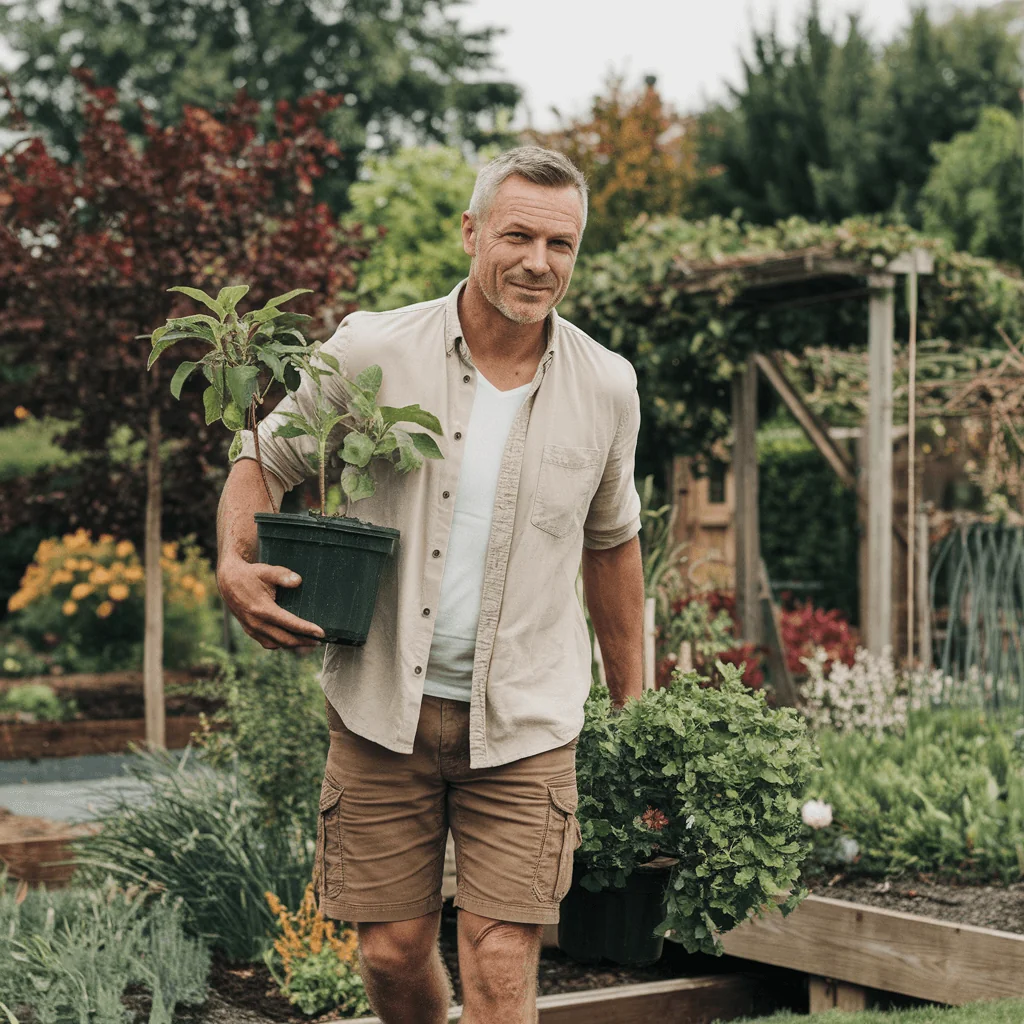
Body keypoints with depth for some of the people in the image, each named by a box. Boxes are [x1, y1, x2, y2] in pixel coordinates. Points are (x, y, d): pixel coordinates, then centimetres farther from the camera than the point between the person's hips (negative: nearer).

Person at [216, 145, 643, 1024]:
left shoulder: (607, 388, 1)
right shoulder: (369, 354, -5)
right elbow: (264, 463, 8)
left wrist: (633, 710, 19)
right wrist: (236, 565, -13)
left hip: (525, 722, 0)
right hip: (384, 710, 0)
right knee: (393, 953, 8)